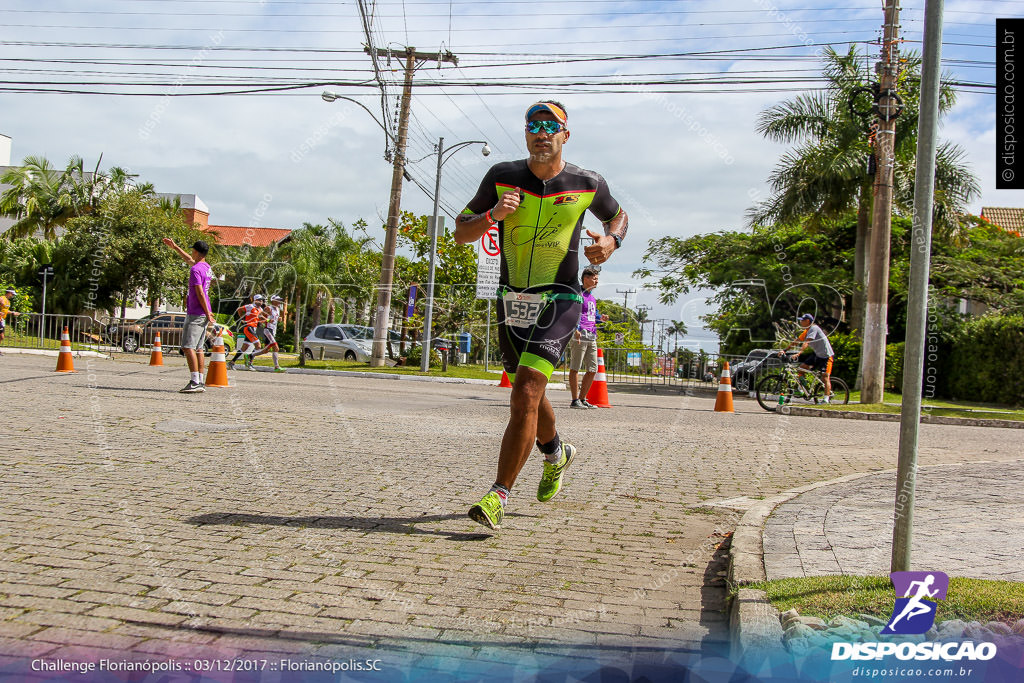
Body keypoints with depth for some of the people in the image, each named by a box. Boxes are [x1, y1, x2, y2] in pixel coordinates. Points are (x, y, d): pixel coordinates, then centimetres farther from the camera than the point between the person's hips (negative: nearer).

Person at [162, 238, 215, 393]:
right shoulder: (207, 267, 15)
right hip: (203, 314, 9)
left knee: (188, 347, -12)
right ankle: (200, 383, 10)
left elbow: (200, 293, -19)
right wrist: (175, 247, 40)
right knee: (198, 348, 10)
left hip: (195, 314, -9)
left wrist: (208, 313, -17)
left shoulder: (195, 270, -13)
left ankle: (194, 382, -19)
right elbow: (189, 260, 33)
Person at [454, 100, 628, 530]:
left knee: (525, 395, -19)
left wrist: (610, 241, -6)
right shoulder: (503, 176, -1)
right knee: (528, 395, 18)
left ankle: (498, 497, -18)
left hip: (558, 302, -4)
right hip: (512, 300, 4)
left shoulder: (587, 184, -3)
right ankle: (556, 455, 48)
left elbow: (618, 217, 17)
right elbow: (461, 232, 1)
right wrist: (493, 215, -19)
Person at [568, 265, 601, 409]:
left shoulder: (592, 297, 23)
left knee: (592, 369, 7)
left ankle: (583, 399, 16)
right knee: (575, 367, -5)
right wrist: (575, 329, -26)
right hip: (579, 336, -9)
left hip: (591, 337, 9)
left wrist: (600, 318, 8)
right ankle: (575, 400, -4)